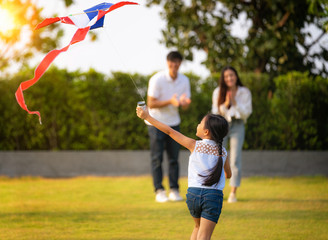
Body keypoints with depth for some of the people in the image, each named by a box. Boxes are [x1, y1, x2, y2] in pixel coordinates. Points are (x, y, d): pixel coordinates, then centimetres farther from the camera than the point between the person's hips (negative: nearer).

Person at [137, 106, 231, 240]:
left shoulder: (194, 146, -2)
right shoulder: (222, 152, 5)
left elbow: (170, 131, 2)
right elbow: (228, 175, 22)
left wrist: (147, 117, 8)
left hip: (193, 193, 1)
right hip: (213, 195, -1)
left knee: (198, 227, 27)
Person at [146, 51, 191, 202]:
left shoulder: (184, 81, -2)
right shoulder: (157, 79, -16)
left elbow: (185, 107, 2)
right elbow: (151, 104, -16)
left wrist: (183, 103, -23)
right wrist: (170, 101, -29)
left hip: (173, 123, 4)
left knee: (174, 158, 2)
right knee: (157, 158, -5)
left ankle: (174, 190, 6)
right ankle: (159, 191, -3)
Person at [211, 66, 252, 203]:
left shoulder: (244, 93, -3)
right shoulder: (218, 92, -2)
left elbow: (246, 113, -5)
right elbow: (215, 113, -1)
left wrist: (235, 103, -19)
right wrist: (225, 104, -18)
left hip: (237, 126, -1)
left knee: (235, 160, -10)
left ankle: (233, 193, -8)